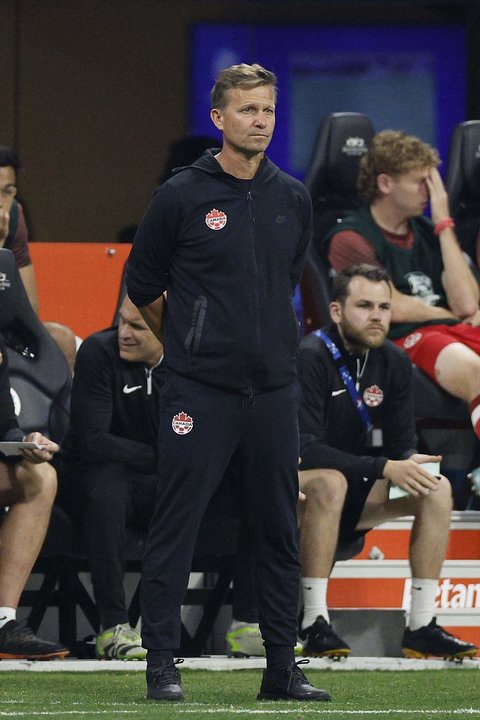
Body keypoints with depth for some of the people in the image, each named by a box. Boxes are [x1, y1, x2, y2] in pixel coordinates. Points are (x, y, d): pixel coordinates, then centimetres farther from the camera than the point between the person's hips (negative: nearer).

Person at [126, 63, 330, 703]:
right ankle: (162, 665, 1)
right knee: (175, 527, -4)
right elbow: (142, 286, 6)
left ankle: (282, 669, 13)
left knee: (279, 532, 7)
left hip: (273, 389, 4)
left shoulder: (293, 199, 8)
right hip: (199, 391, -4)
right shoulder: (182, 195, -5)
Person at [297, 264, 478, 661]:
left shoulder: (394, 363, 2)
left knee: (437, 488, -11)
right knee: (329, 482, -38)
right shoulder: (311, 359, -20)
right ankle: (315, 625, -35)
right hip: (299, 489, -7)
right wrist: (385, 468, -32)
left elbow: (402, 445, 5)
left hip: (353, 495, 7)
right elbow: (306, 449, -27)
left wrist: (409, 465, -21)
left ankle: (422, 626, -13)